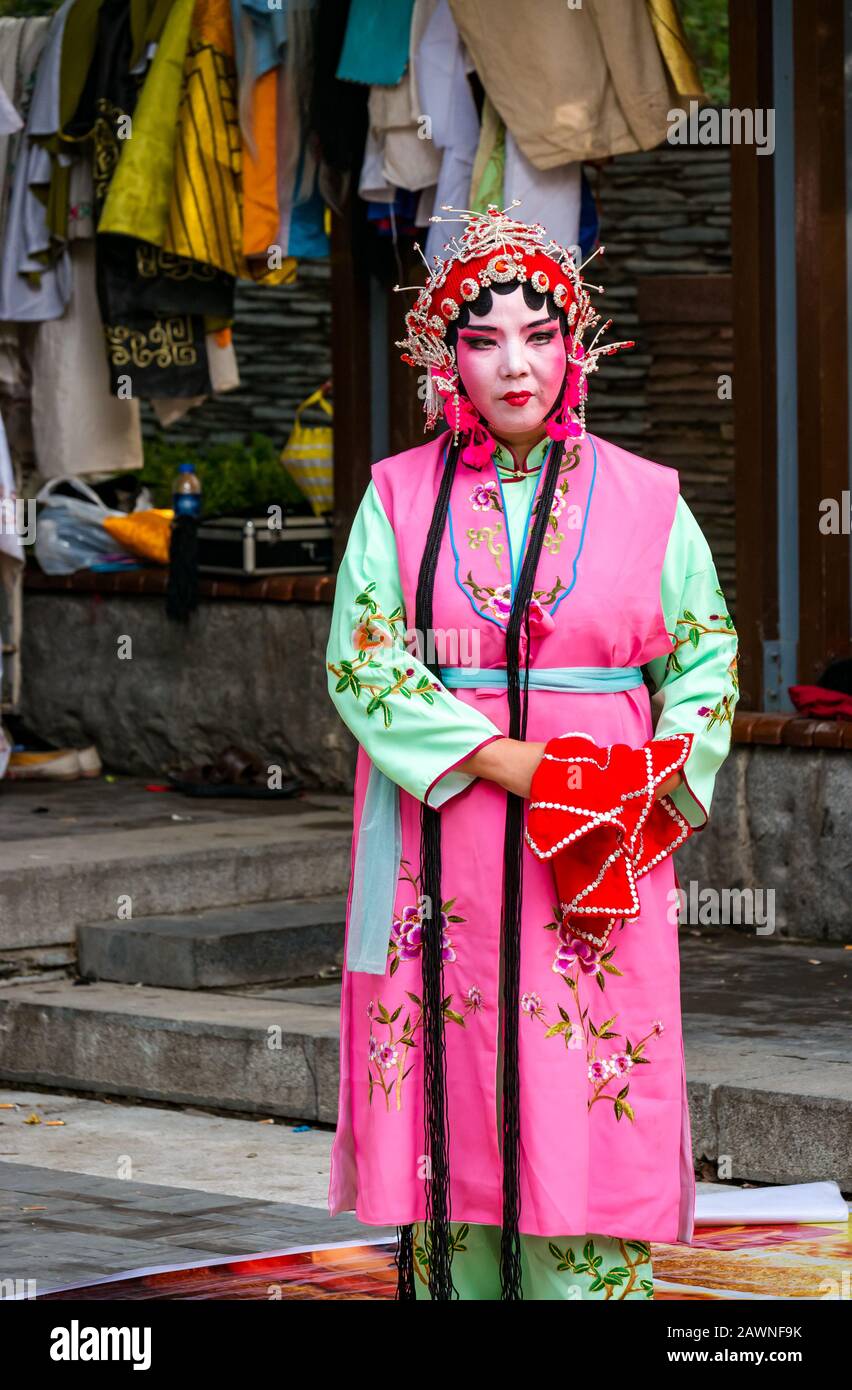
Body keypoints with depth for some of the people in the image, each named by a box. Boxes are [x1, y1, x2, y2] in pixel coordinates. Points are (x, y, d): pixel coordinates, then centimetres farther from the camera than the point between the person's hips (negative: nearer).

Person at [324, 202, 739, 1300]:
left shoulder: (642, 501, 5)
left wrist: (665, 785, -8)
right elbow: (361, 662, -2)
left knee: (586, 1118, -5)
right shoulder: (398, 498, 5)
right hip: (443, 836, 0)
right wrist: (499, 758, -13)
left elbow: (706, 659, 9)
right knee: (452, 1101, 0)